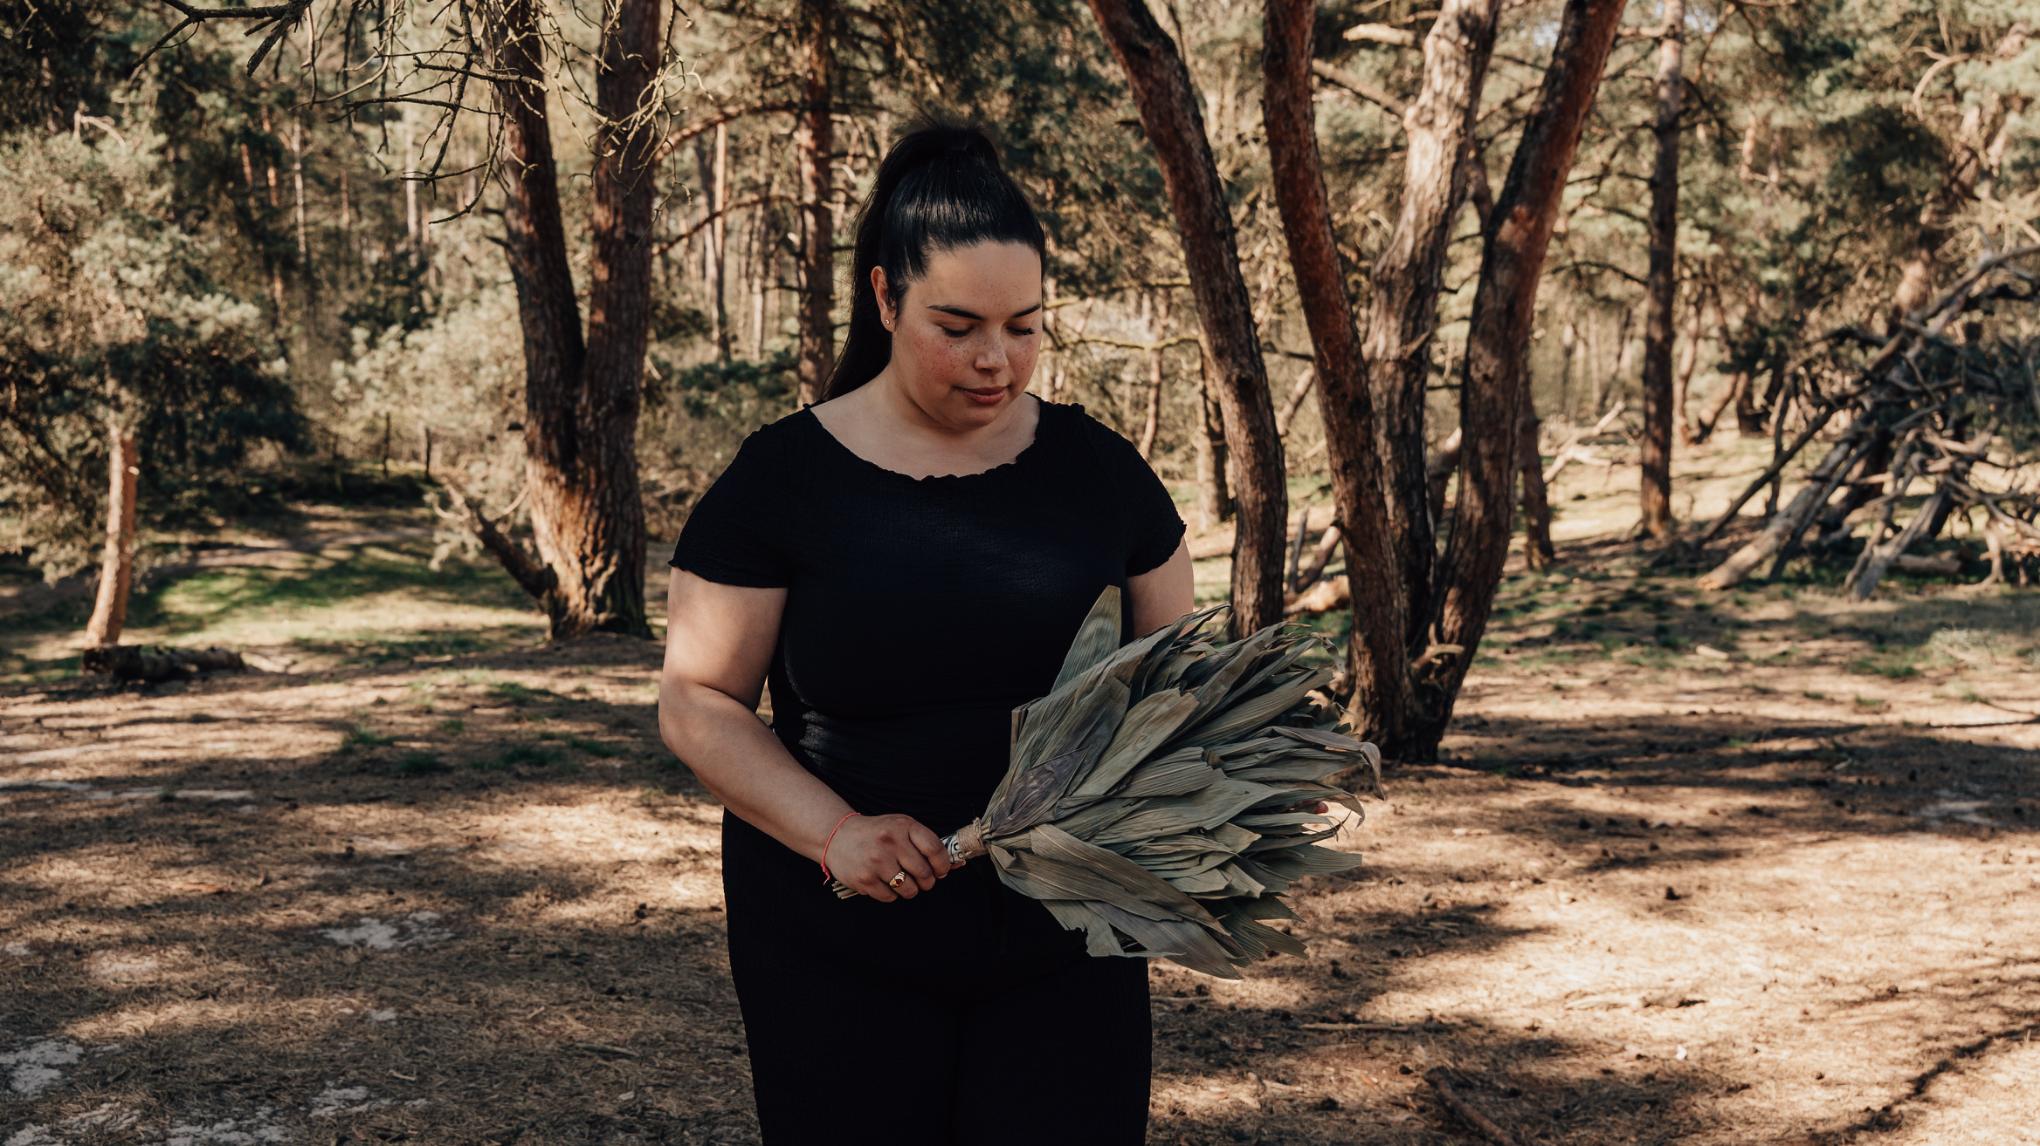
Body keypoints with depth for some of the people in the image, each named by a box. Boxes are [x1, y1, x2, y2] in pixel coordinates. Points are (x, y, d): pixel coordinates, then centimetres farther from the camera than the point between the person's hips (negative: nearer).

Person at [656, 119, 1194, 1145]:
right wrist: (836, 832, -19)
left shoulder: (1094, 469, 3)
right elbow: (696, 703, -5)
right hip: (843, 961, -1)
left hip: (1061, 945, 2)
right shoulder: (783, 479, -5)